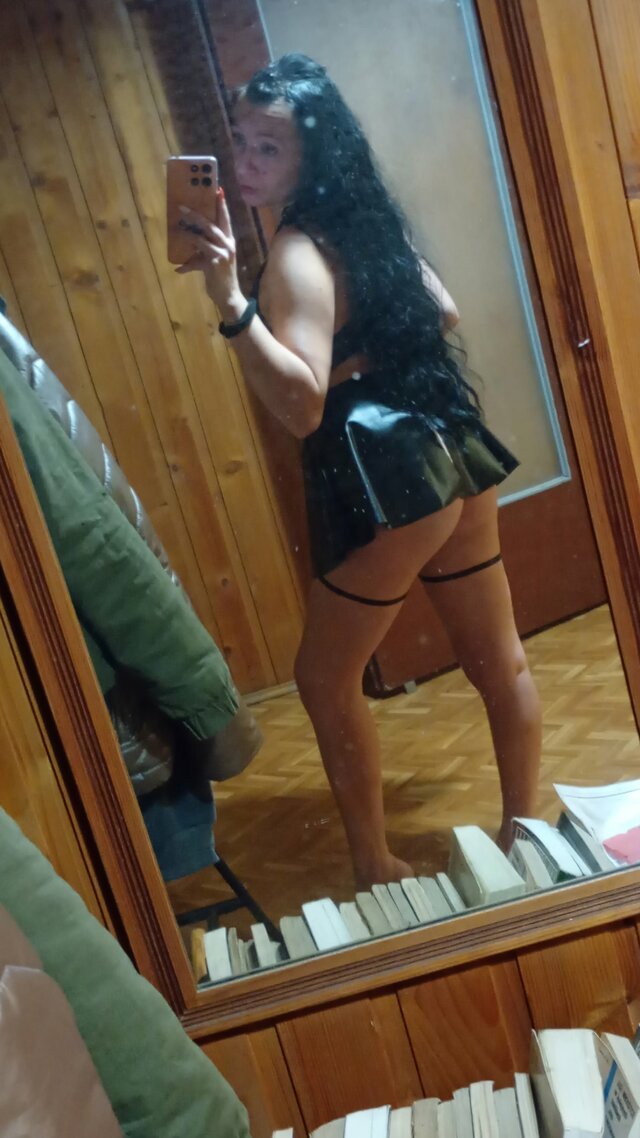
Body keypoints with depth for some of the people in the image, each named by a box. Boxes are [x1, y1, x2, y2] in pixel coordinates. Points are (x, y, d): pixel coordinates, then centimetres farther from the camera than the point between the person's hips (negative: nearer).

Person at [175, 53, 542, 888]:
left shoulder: (299, 252, -17)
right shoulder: (364, 217, 10)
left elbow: (301, 405, -27)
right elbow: (444, 310, 22)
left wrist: (231, 303, -35)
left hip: (390, 479, -9)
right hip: (447, 452, 9)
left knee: (325, 677, 8)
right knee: (497, 659, 16)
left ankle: (376, 867, 19)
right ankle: (523, 832, 33)